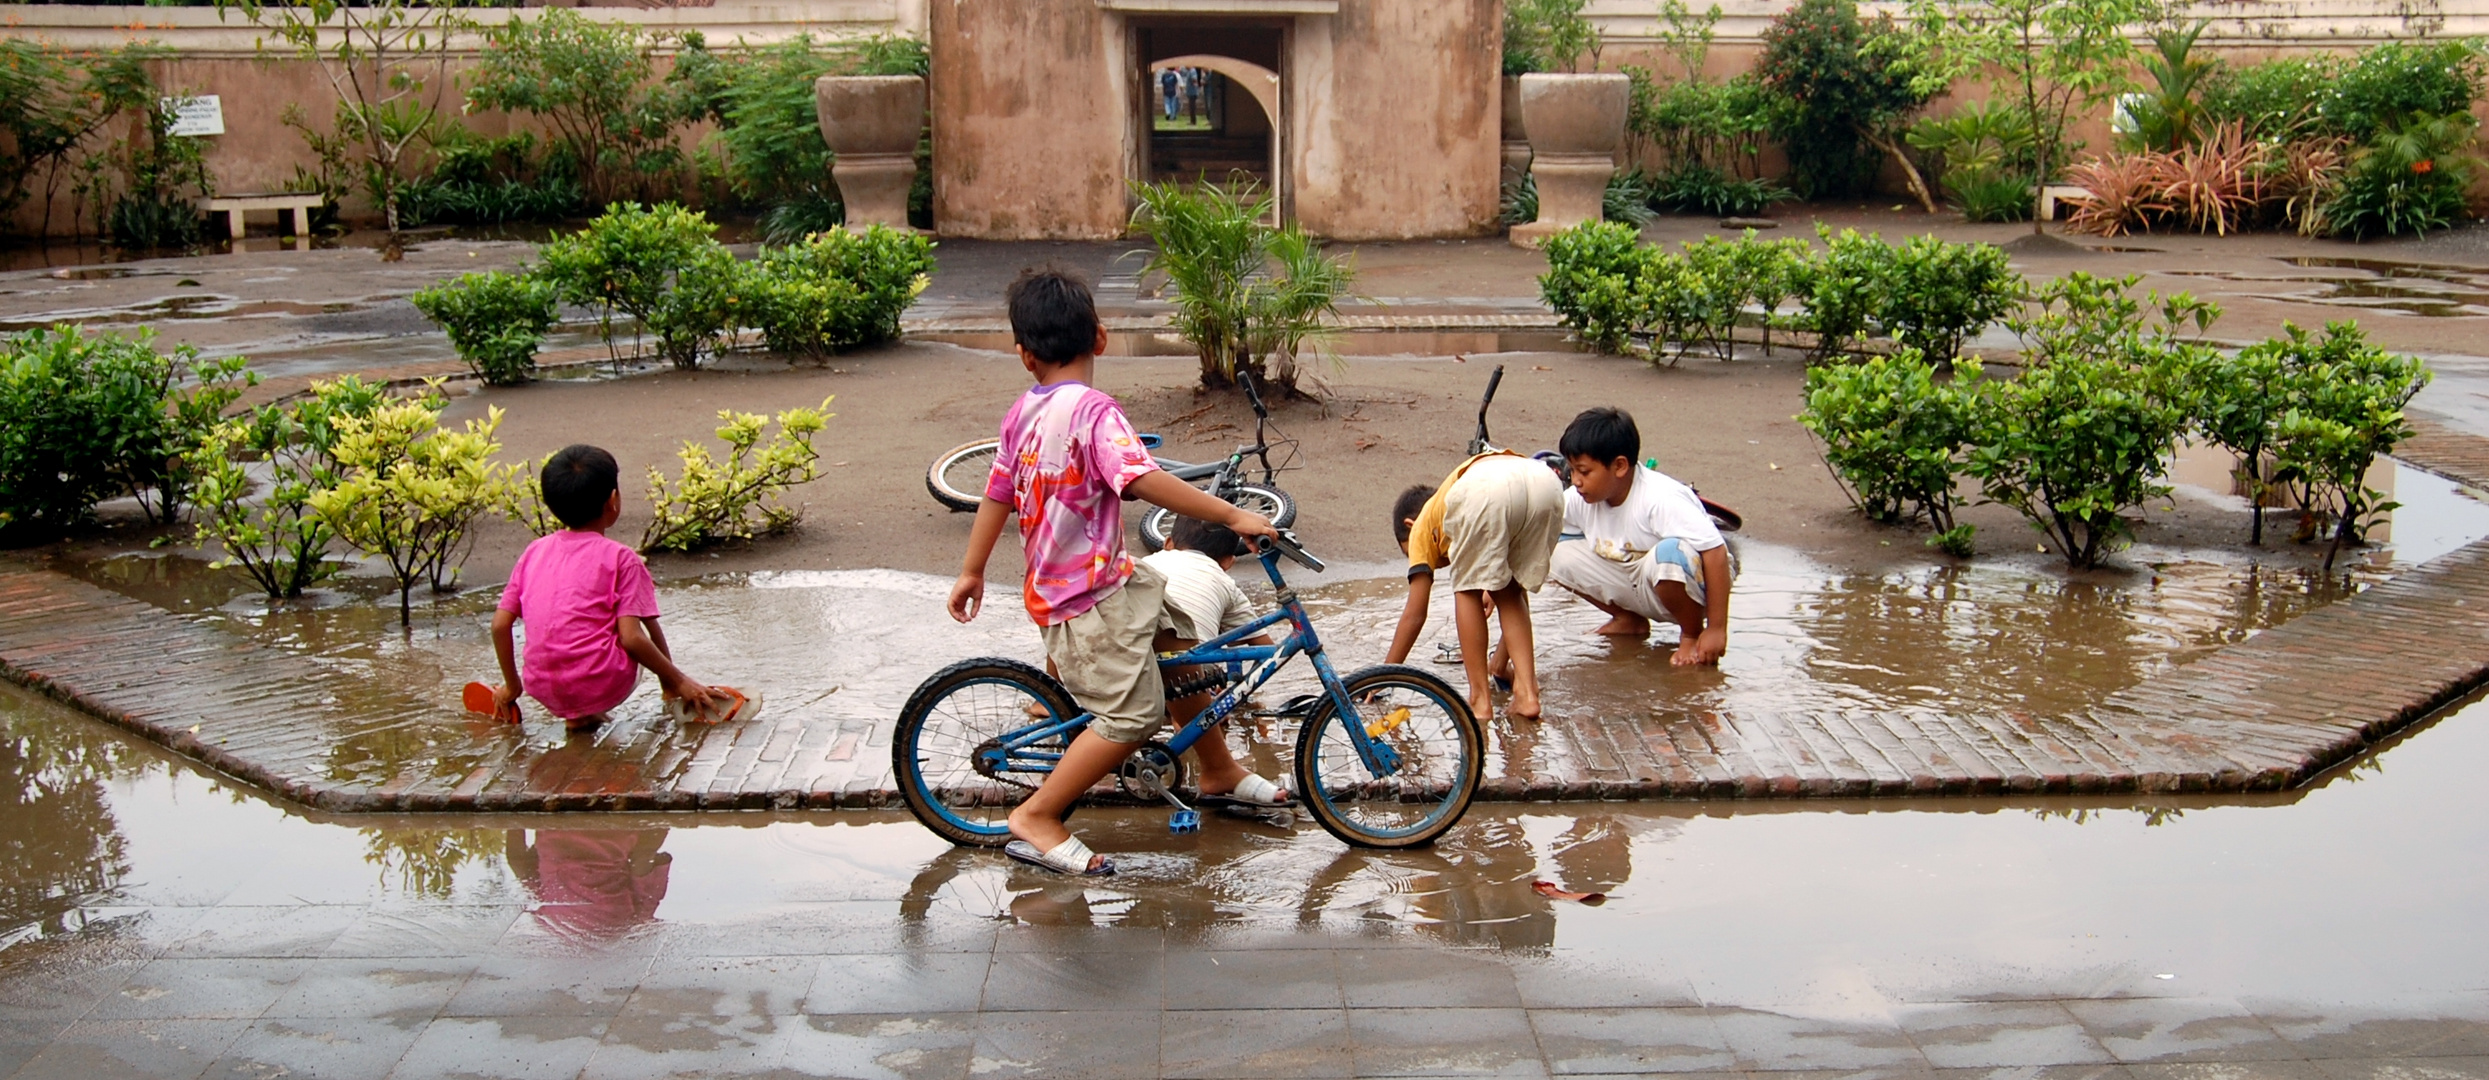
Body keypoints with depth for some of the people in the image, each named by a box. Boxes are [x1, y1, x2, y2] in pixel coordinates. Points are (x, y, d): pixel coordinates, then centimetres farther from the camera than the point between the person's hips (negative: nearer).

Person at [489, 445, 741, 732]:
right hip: (603, 689, -4)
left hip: (545, 695, 4)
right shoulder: (620, 558, -4)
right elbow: (631, 638, -12)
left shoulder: (534, 552, 9)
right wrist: (679, 681, -2)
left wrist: (511, 686, 19)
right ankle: (674, 693, 12)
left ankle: (579, 714, 14)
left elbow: (500, 624, 7)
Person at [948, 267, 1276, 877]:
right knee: (1134, 714, -9)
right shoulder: (1093, 410, -20)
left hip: (1053, 584, 10)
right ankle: (1037, 819, -2)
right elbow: (1143, 480, -32)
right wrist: (1233, 516, -28)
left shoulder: (1023, 413, 5)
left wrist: (971, 572, 24)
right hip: (1092, 597, -10)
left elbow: (997, 495, 13)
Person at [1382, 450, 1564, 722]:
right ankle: (1526, 691, 16)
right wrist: (1500, 663, 65)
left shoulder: (1424, 525, 33)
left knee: (1468, 591, 19)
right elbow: (1514, 591, 53)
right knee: (1511, 592, 25)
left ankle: (1480, 698, 14)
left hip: (1484, 489, -5)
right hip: (1546, 482, 5)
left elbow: (1415, 614, 29)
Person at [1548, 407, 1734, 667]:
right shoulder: (1579, 500, -10)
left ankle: (1692, 634, -11)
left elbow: (1716, 551, -32)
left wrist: (1716, 630, -31)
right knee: (1561, 553, -9)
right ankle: (1629, 621, 11)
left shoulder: (1660, 499, -30)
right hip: (1637, 590, 6)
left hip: (1691, 586, -6)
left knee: (1668, 553, -39)